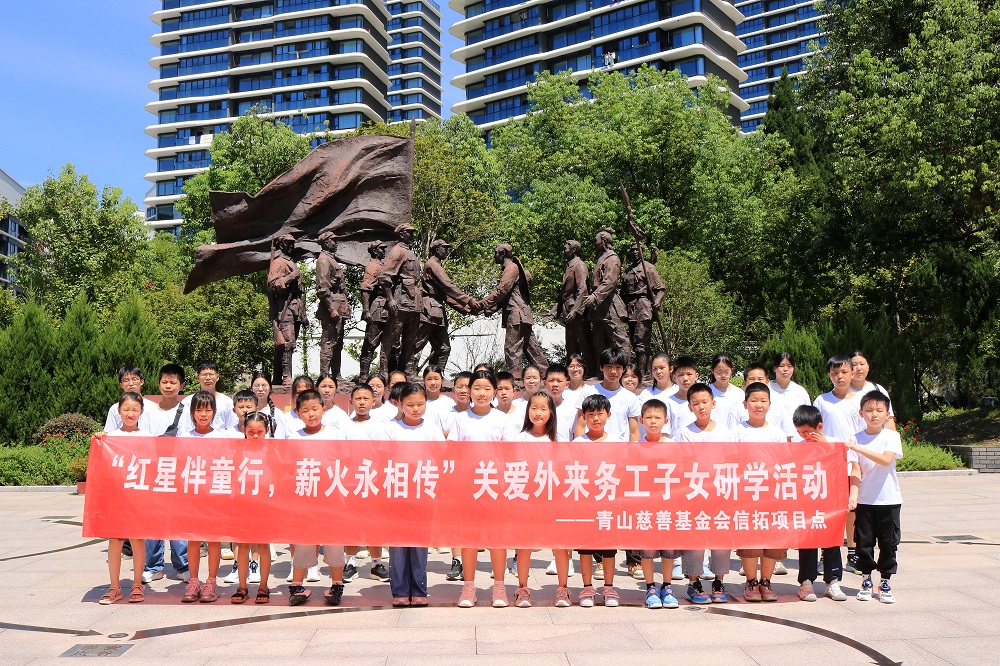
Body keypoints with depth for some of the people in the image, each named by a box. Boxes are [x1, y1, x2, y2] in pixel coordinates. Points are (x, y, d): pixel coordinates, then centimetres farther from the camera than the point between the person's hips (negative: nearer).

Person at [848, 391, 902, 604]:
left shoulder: (891, 437, -2)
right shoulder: (856, 439, -1)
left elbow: (886, 460, -20)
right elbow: (855, 471, -6)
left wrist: (859, 448, -26)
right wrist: (853, 495, -19)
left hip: (889, 500, -1)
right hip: (864, 500, 1)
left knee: (888, 543, 5)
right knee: (864, 542, 5)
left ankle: (885, 583, 17)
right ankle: (866, 581, 18)